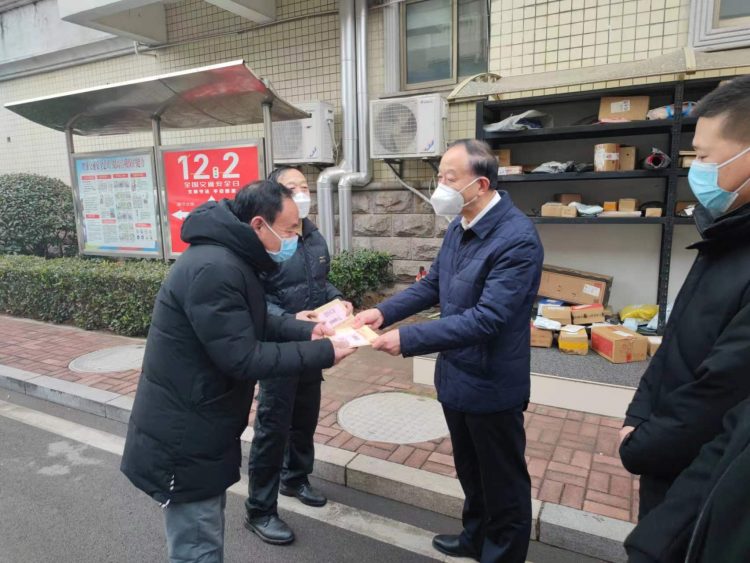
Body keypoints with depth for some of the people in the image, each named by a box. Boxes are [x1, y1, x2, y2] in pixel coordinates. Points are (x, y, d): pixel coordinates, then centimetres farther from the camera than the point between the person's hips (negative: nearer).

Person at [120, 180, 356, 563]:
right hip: (182, 441, -10)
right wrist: (321, 353, -21)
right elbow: (243, 359, -28)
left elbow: (257, 323, 12)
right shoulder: (213, 269, -28)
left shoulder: (229, 260, 6)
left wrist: (308, 331, -2)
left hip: (200, 433, 10)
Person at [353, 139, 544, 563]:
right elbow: (433, 284, 8)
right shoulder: (460, 226, 2)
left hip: (492, 384, -9)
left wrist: (408, 340, -32)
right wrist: (384, 311, -6)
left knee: (504, 483, 15)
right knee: (471, 472, 28)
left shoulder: (517, 238, -26)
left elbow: (486, 318, -31)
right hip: (456, 375, 9)